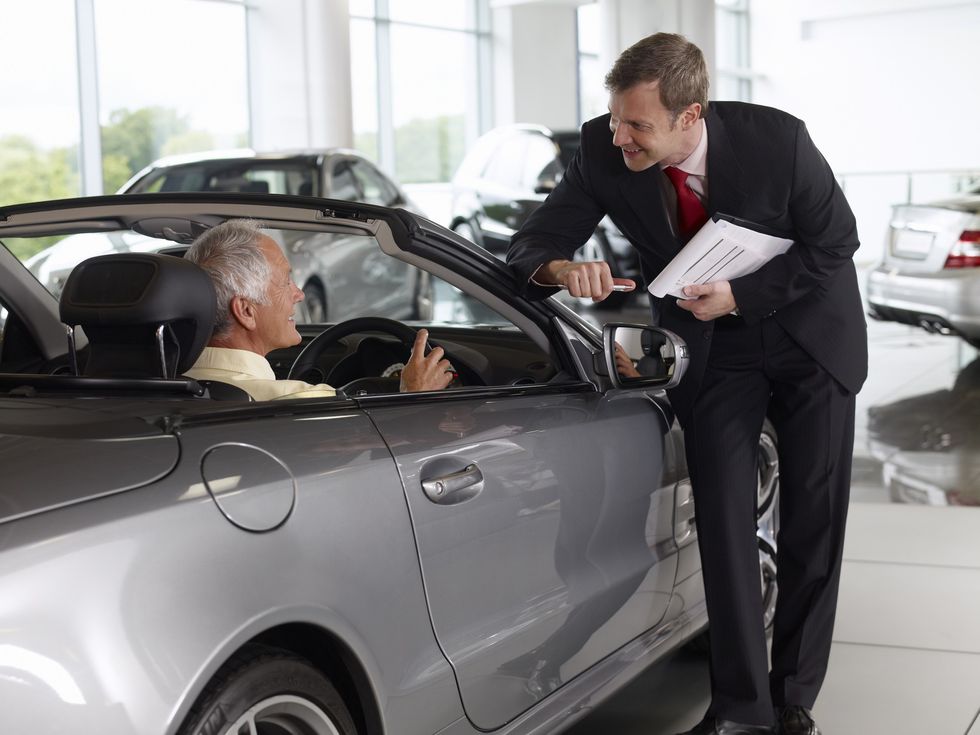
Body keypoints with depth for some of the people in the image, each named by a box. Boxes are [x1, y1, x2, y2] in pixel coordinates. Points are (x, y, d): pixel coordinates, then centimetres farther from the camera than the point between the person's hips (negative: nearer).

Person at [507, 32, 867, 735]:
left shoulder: (776, 139, -27)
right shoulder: (603, 151, -21)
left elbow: (836, 242, -14)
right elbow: (533, 243, -15)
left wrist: (739, 295, -24)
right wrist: (562, 269, -39)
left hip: (810, 338, -1)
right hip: (711, 351, 1)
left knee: (815, 520, 4)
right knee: (724, 520, -4)